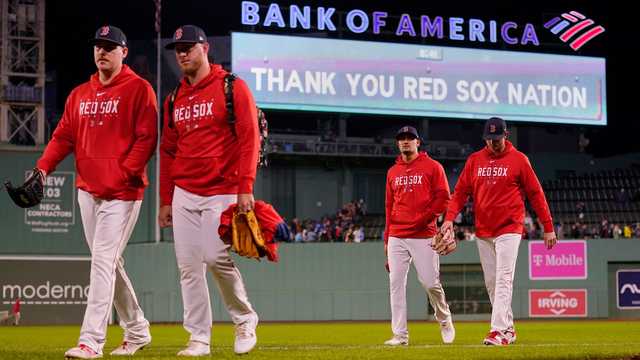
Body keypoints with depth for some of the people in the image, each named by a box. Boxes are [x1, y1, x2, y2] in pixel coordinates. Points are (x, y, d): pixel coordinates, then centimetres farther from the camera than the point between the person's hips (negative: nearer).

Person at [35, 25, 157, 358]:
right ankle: (136, 331, 26)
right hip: (87, 190, 7)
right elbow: (63, 136, 12)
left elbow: (147, 138, -10)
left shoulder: (138, 89, -4)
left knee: (103, 261, -13)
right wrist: (43, 168, -4)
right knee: (108, 264, 12)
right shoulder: (79, 94, 15)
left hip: (122, 193, -7)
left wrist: (123, 173, -18)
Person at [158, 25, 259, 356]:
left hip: (222, 192, -6)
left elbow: (249, 138, -9)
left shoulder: (232, 87, -3)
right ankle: (199, 338, 7)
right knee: (188, 265, 1)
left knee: (216, 257, -16)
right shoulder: (175, 99, 15)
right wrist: (165, 200, 13)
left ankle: (245, 319, 8)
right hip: (184, 194, 6)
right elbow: (167, 151, 18)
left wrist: (245, 188, -16)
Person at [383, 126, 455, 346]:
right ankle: (400, 335, 1)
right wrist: (387, 238, 14)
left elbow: (443, 198, -3)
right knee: (396, 284, -2)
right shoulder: (393, 172, 17)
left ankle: (444, 321, 20)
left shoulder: (432, 167, 3)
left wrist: (424, 218, -14)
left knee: (430, 283, -6)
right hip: (397, 237, 4)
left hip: (423, 235, -4)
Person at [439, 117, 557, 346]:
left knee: (503, 280, -14)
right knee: (491, 282, 8)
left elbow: (536, 194, 0)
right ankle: (508, 329, 18)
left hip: (509, 229, -5)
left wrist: (548, 227, -3)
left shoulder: (518, 160, -2)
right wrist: (449, 218, -9)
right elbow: (460, 192, 7)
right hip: (483, 231, 5)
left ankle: (499, 331, -20)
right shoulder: (474, 160, 9)